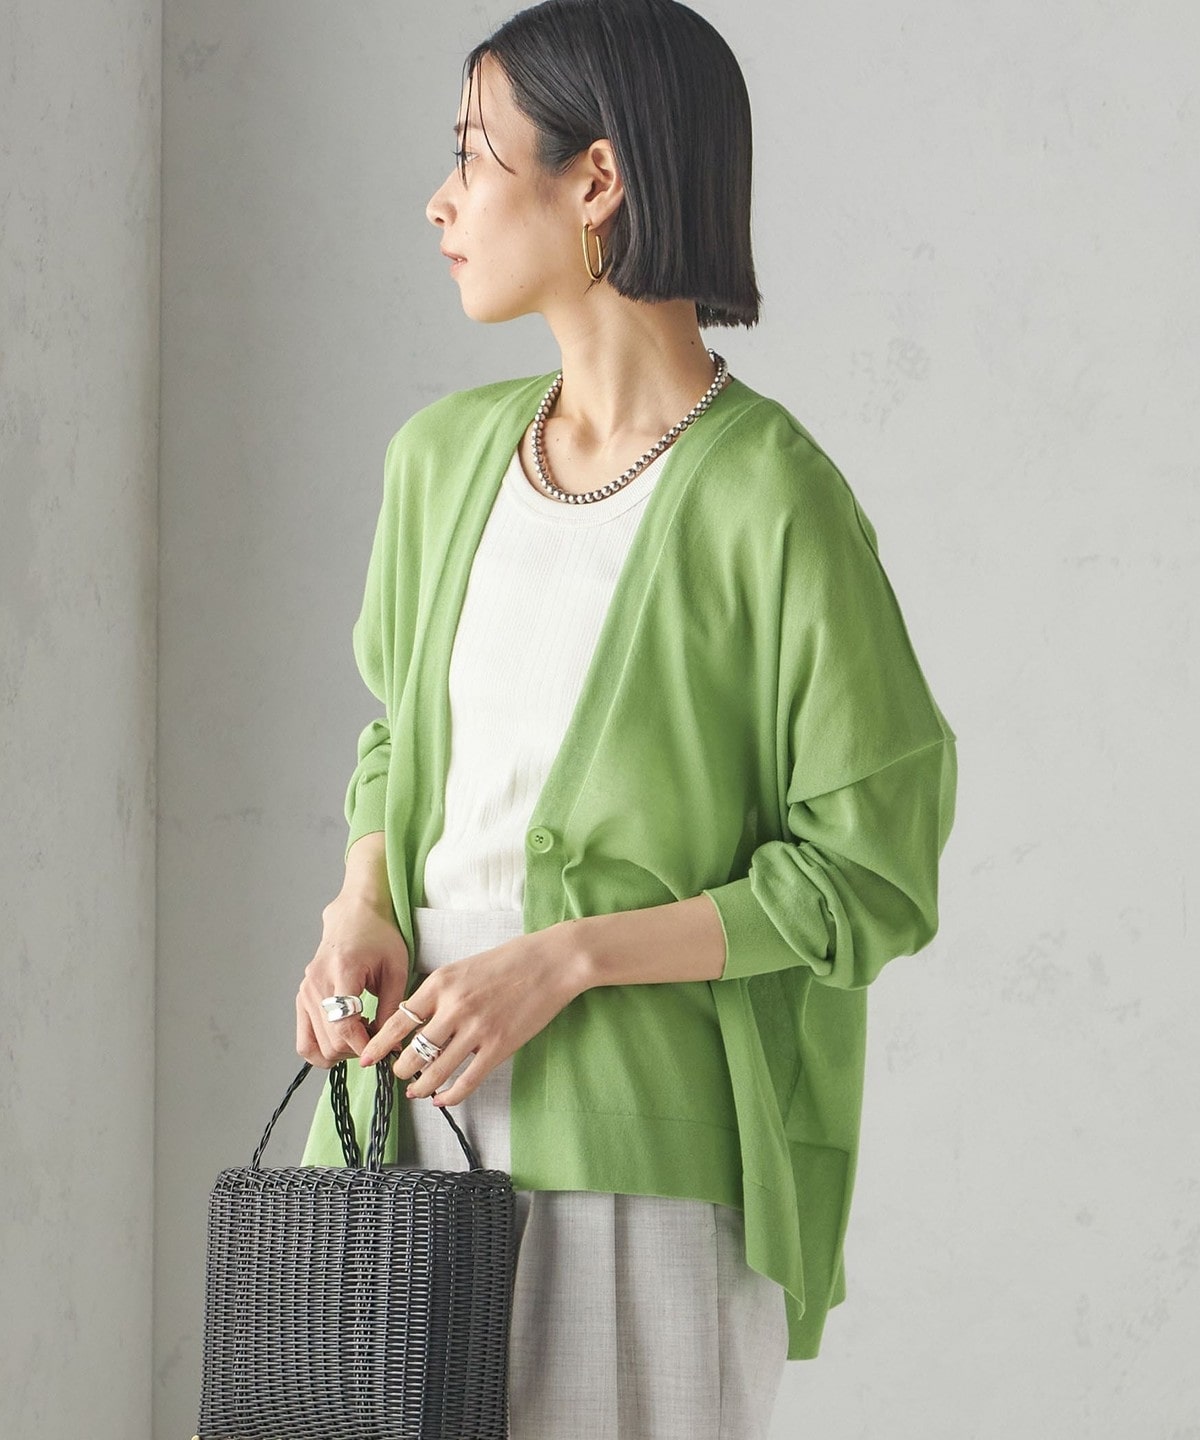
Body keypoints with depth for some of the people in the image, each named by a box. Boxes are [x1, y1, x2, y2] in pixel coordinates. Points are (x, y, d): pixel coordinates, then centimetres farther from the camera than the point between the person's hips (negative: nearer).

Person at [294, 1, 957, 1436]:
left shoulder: (770, 499, -12)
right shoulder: (442, 455, 8)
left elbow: (872, 874, -11)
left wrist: (563, 959, -17)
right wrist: (361, 916, 0)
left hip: (646, 1153, -6)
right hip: (416, 1114, 6)